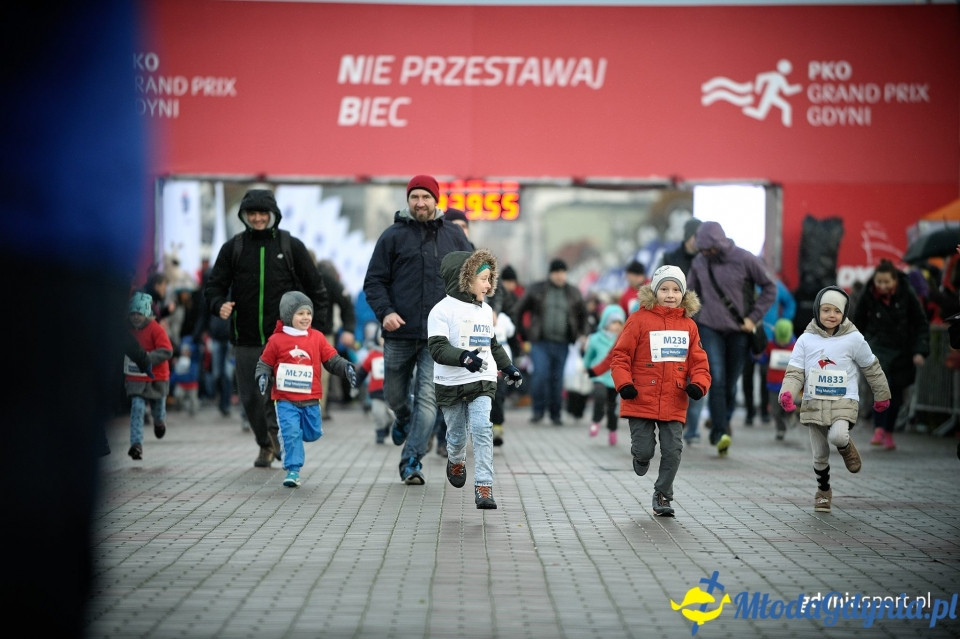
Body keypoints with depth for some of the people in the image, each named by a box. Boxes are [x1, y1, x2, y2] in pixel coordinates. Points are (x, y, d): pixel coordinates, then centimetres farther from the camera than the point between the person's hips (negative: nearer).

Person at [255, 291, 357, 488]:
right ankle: (292, 470, -6)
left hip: (311, 400, 4)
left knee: (313, 433, 13)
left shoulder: (317, 338, 4)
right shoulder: (276, 340, -3)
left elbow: (332, 359, 6)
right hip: (285, 400, -3)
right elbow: (264, 364, 4)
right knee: (291, 432, -14)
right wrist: (262, 376, -16)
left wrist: (346, 368, -12)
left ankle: (287, 438, 42)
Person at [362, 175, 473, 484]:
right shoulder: (393, 236, 3)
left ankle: (411, 460, -6)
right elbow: (374, 281, 2)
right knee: (395, 394, 12)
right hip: (400, 332, 0)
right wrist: (384, 311, -15)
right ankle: (403, 419, 47)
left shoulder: (453, 236, 9)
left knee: (428, 398, -9)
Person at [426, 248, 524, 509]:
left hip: (483, 381, 3)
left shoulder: (486, 310, 10)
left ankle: (484, 487, -13)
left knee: (482, 430, -13)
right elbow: (437, 347, -21)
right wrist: (464, 357, -37)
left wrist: (508, 367, 29)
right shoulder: (443, 310, -11)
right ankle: (456, 461, 44)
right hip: (451, 384, -3)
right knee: (457, 435, 9)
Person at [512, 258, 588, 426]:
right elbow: (518, 312, 10)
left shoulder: (573, 293, 9)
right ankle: (538, 410, -1)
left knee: (557, 379, 1)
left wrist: (581, 334, 12)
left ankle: (555, 414, 14)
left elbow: (583, 315, 23)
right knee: (541, 374, -16)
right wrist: (525, 335, 5)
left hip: (562, 344, 2)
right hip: (540, 343, -2)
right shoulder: (536, 290, 3)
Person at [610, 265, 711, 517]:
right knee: (644, 451, -2)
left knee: (673, 450, -2)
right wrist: (624, 384, -15)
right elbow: (621, 355, -2)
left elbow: (698, 361, 11)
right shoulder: (639, 320, -3)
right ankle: (640, 457, 36)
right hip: (641, 400, -3)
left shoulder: (688, 326, 8)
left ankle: (662, 496, 15)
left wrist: (698, 383, -8)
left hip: (674, 403, 3)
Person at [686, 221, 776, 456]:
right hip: (710, 328, 1)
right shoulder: (699, 262, 1)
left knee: (731, 383, 4)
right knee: (717, 380, -14)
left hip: (738, 331, -1)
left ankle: (722, 421, 24)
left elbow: (769, 288, 0)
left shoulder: (745, 260, -8)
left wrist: (753, 317, -6)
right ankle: (720, 431, -14)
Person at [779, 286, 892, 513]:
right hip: (814, 403, 2)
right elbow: (795, 372, -3)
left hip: (844, 402, -2)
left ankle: (846, 447, 6)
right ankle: (823, 490, 32)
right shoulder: (806, 340, -1)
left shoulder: (854, 339, -4)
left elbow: (871, 368, 9)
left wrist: (882, 396, 17)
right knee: (820, 455, 8)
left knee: (837, 436, -30)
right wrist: (787, 393, -23)